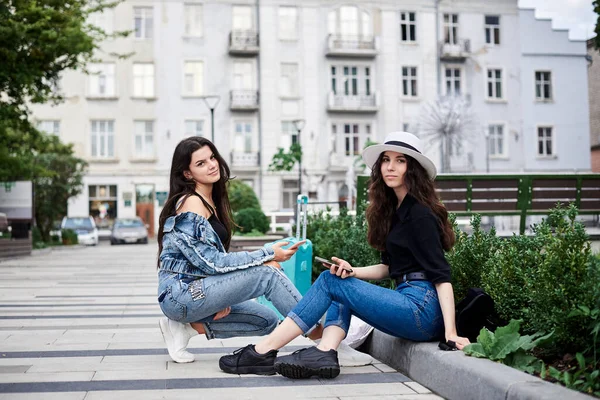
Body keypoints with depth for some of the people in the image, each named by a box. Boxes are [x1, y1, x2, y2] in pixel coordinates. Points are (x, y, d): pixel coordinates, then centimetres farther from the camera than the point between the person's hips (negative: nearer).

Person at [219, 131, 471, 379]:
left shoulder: (420, 214, -9)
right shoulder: (395, 210, 17)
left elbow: (440, 274, -15)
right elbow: (391, 268, 17)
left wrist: (450, 332, -22)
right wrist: (353, 272, 0)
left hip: (423, 310, -9)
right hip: (408, 302, 9)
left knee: (330, 281, -10)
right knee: (341, 280, 7)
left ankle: (263, 351, -11)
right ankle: (324, 353, -17)